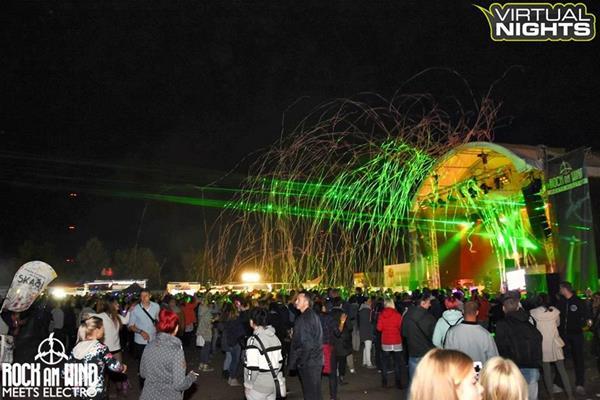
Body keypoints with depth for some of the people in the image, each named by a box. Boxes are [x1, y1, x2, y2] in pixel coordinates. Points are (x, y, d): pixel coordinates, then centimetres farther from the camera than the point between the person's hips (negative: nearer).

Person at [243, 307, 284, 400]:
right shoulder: (274, 337, 4)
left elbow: (252, 367, -20)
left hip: (258, 388, -6)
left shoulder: (254, 340, -18)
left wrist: (248, 384, -8)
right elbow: (280, 362, 10)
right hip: (273, 385, 7)